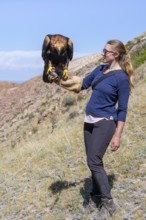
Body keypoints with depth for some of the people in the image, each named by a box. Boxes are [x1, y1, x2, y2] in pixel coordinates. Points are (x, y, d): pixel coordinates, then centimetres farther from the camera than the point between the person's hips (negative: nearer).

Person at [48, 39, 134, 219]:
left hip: (105, 123, -7)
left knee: (94, 162, -11)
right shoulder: (100, 69, 7)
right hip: (89, 121, 7)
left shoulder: (122, 78, -14)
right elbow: (82, 84, 18)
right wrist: (61, 82, 4)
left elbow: (122, 110, -12)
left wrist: (117, 136, -14)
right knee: (94, 161, 12)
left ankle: (108, 202, 0)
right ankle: (97, 194, 27)